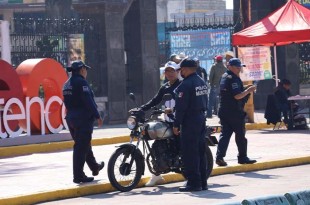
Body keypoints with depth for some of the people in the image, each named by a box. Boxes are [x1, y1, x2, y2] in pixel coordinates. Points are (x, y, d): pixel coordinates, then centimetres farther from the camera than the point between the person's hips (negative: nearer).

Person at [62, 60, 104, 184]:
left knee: (84, 145, 21)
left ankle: (94, 167, 36)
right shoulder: (81, 82, -14)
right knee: (81, 147, -6)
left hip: (71, 119, 9)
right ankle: (78, 176, -6)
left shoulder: (67, 84, 13)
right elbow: (88, 101, -19)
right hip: (83, 119, -9)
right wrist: (97, 116, -16)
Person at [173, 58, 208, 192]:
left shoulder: (186, 85, -16)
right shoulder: (202, 82, 13)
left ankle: (194, 182, -7)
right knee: (200, 152, 12)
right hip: (201, 119, 9)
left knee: (189, 152, -6)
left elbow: (181, 106, -17)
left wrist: (176, 124, -13)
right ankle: (203, 182, 15)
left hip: (189, 121, -9)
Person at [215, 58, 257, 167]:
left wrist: (245, 89, 17)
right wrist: (248, 90, -11)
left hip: (224, 111, 8)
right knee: (240, 135, 4)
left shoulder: (224, 77, 16)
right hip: (235, 112, -8)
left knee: (225, 134, 3)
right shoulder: (233, 79, -15)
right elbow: (237, 96, -23)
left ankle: (219, 156, -8)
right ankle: (242, 157, 13)